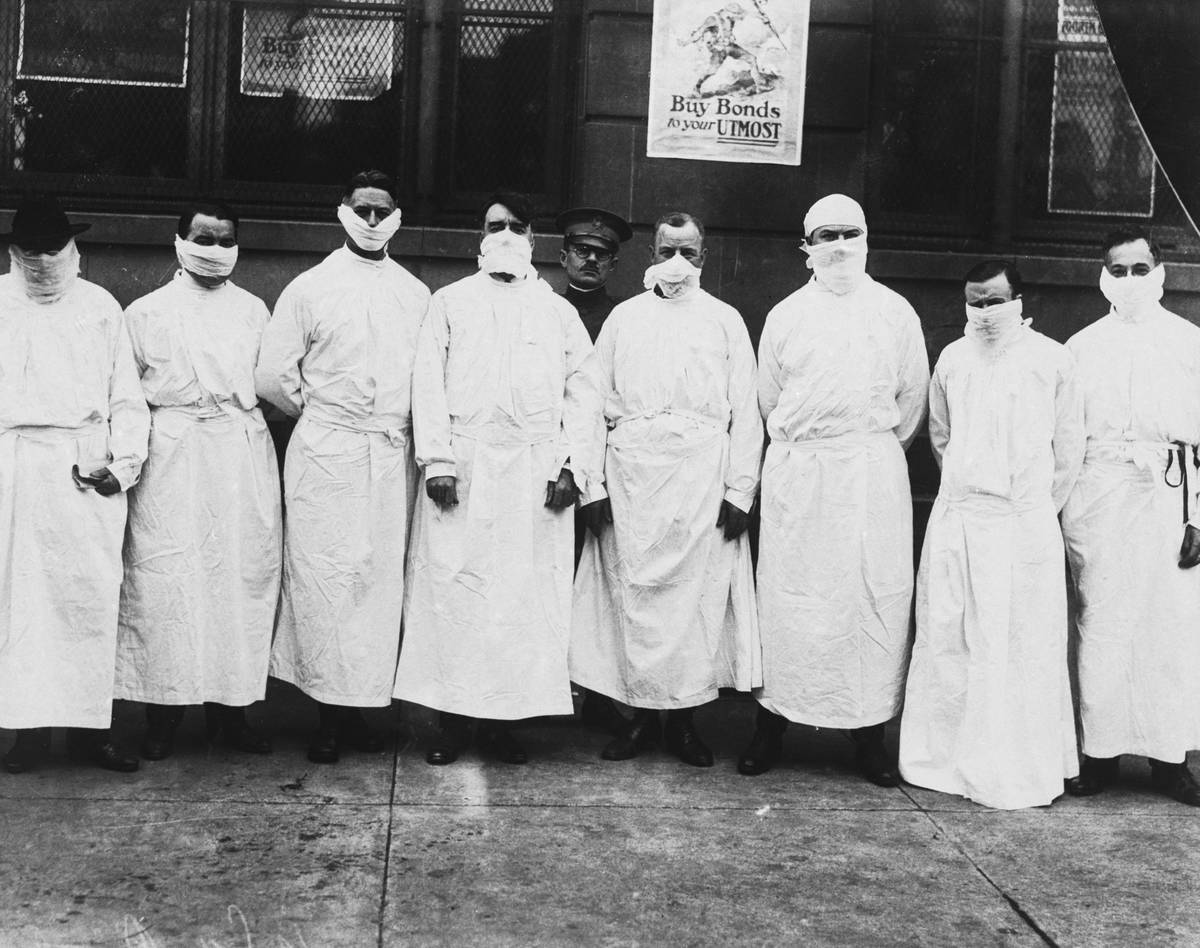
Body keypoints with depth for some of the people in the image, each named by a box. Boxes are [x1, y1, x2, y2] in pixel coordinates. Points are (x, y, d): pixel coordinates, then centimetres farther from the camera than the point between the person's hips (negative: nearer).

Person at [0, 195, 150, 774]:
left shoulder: (101, 307, 10)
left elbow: (126, 398, 9)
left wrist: (124, 461, -4)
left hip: (88, 472, 0)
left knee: (90, 597, -1)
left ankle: (89, 725, 6)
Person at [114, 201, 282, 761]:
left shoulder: (253, 311, 15)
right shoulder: (146, 313, 8)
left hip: (243, 456, 2)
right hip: (170, 458, -2)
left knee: (242, 576, 1)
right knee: (165, 578, -5)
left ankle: (228, 708, 11)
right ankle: (163, 710, 5)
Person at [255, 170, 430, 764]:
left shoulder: (416, 294, 12)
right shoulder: (309, 288, 3)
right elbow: (271, 377, 3)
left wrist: (398, 422, 7)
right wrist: (319, 414, 9)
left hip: (392, 457, 3)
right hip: (325, 454, -3)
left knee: (382, 579, 3)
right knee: (324, 577, -4)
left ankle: (362, 705, 12)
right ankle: (329, 712, 4)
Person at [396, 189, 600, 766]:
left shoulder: (559, 311, 15)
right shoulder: (451, 302, 11)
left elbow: (582, 392, 10)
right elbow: (428, 382, 3)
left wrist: (572, 464, -2)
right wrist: (437, 459, -8)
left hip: (536, 471, 1)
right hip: (464, 465, -1)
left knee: (528, 589, 0)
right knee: (454, 584, -2)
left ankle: (505, 720, 9)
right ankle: (452, 719, 6)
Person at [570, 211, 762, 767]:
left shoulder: (725, 321, 10)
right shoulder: (624, 318, 13)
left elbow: (745, 412, 6)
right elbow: (597, 401, 8)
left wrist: (740, 490, -3)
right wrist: (591, 482, -1)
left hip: (702, 473, -1)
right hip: (631, 473, 1)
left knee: (698, 592, -2)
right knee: (632, 590, 0)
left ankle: (684, 717, 9)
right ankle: (639, 715, 10)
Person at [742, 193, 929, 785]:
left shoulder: (896, 313, 7)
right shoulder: (785, 315, 8)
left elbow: (913, 398, 12)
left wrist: (875, 450, 12)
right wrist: (803, 446, 12)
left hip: (874, 473, 0)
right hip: (797, 473, 0)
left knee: (876, 597, -1)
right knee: (787, 596, 1)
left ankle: (870, 735, 7)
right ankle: (771, 726, 10)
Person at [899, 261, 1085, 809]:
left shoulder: (1052, 361, -1)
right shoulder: (952, 359, 7)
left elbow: (1068, 452, 6)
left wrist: (1040, 508, 8)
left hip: (1025, 522, -2)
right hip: (955, 521, 3)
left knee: (1022, 648, 2)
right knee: (946, 641, 6)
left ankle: (1018, 774, 13)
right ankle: (945, 759, 18)